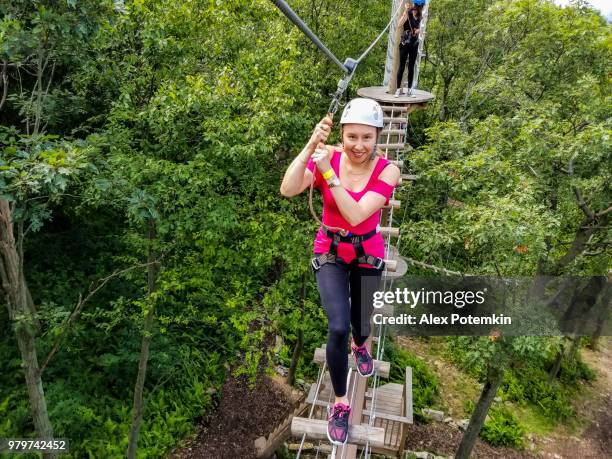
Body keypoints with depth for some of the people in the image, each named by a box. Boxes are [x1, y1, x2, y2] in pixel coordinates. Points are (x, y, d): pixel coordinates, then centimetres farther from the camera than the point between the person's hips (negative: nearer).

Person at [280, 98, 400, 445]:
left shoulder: (387, 171, -19)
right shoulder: (327, 157, -15)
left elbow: (356, 215, -30)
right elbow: (288, 190, -30)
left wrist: (328, 172, -34)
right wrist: (311, 145, -36)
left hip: (368, 255, 1)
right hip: (330, 253, 0)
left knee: (360, 322, 16)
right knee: (338, 327, -16)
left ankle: (361, 345, 59)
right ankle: (340, 403, 10)